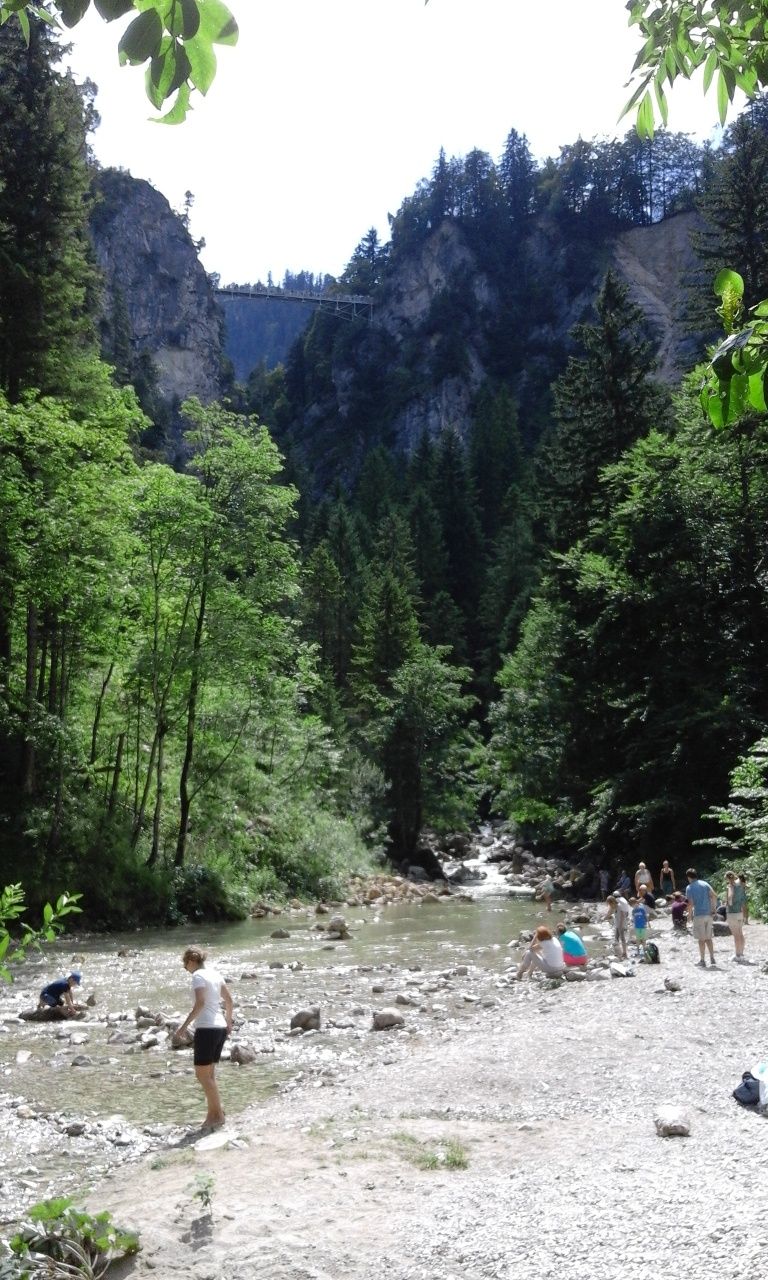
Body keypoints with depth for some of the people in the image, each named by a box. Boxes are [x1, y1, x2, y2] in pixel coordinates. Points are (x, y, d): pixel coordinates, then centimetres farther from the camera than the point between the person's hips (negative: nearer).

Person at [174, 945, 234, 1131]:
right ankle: (214, 1113, 17)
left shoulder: (198, 976, -9)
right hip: (220, 1027, 8)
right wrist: (228, 1022, 29)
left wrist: (184, 1025, -19)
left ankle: (218, 1114, 2)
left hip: (206, 1028, -8)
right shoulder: (215, 973, 13)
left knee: (202, 1075, 1)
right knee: (208, 1074, 16)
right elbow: (229, 1000, 17)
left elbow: (200, 1003, -21)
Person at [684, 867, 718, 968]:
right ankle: (712, 959, 11)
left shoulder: (689, 888, -4)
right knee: (708, 938, 13)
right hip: (708, 914, 4)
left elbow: (691, 903, -9)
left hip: (699, 915, -4)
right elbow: (714, 896, -2)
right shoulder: (704, 883, 8)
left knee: (701, 939, 1)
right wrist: (713, 908, 5)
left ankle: (702, 961, 3)